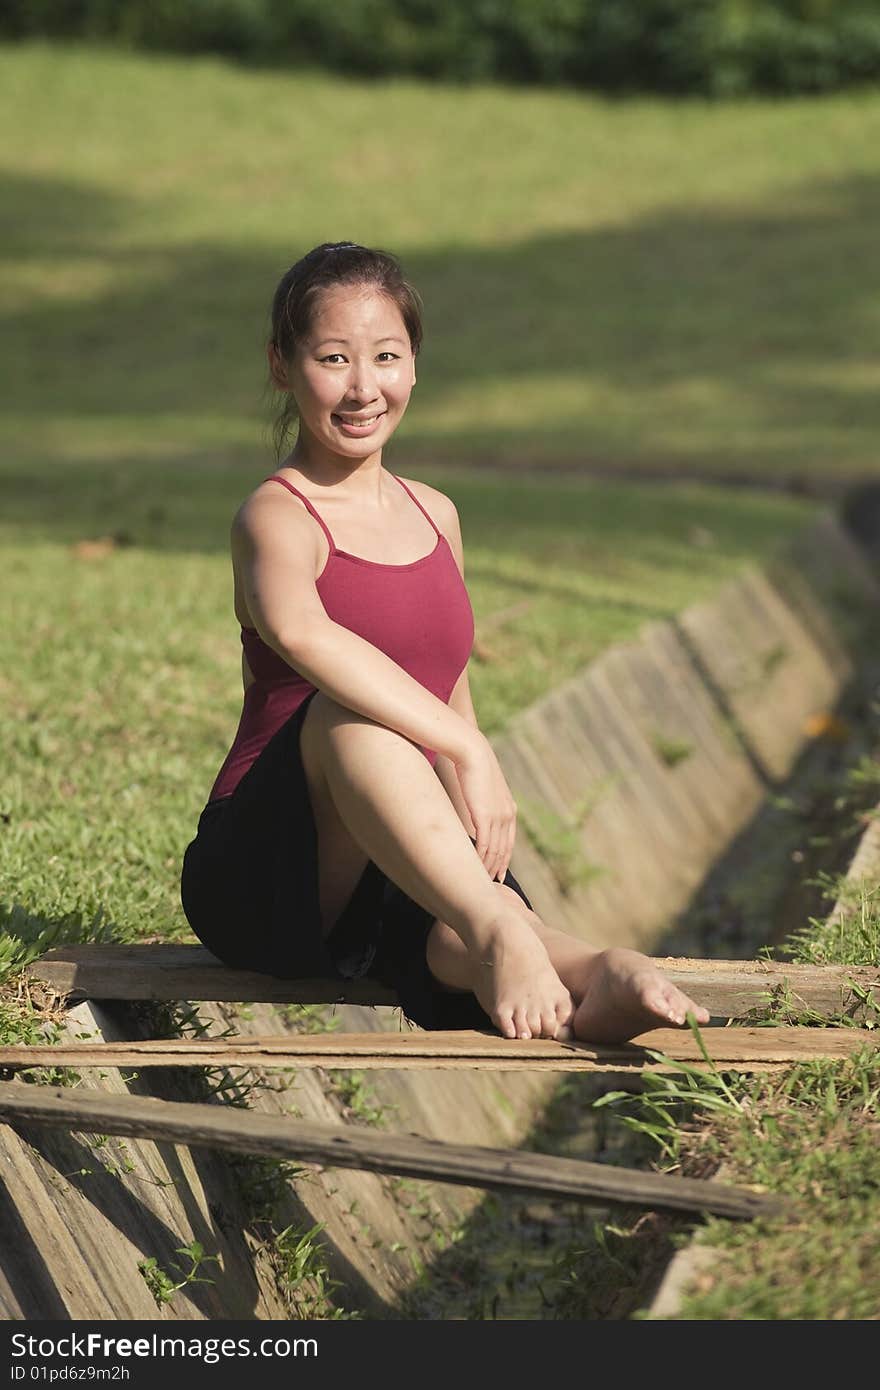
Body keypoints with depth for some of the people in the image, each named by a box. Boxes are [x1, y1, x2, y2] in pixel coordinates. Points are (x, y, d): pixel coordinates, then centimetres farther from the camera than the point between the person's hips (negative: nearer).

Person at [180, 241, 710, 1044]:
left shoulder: (435, 516, 14)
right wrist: (470, 753, -40)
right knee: (347, 712, -36)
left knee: (463, 939, -33)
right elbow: (300, 634, -34)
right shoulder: (277, 518, -9)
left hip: (402, 872, 4)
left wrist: (483, 823, 7)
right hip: (260, 872, -4)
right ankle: (502, 933, -51)